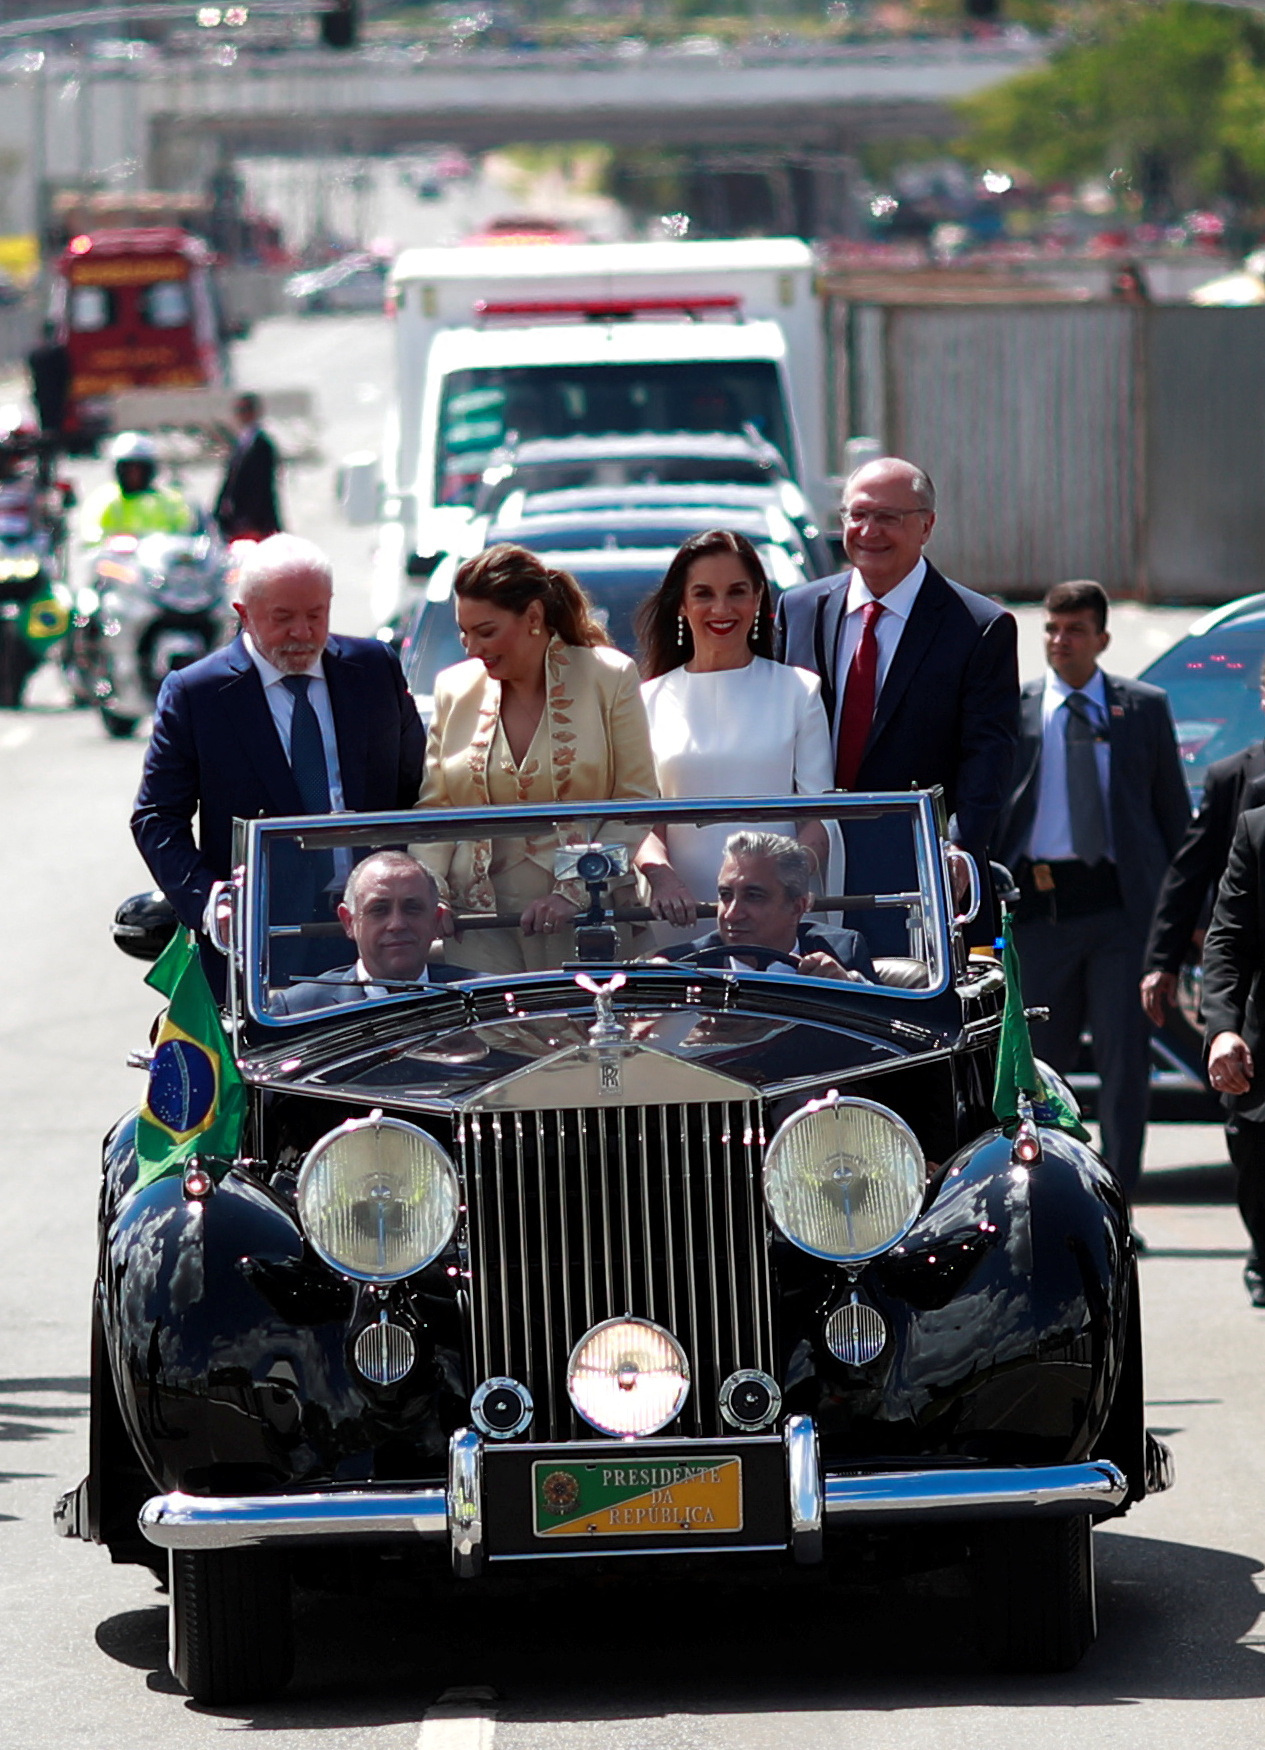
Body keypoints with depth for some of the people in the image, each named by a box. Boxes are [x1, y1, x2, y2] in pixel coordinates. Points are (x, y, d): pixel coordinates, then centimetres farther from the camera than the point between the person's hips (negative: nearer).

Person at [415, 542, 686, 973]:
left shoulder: (609, 678, 0)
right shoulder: (455, 690, 10)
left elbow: (636, 807, -2)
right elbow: (434, 810, 12)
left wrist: (576, 892, -14)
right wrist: (427, 888, -7)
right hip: (481, 926, 2)